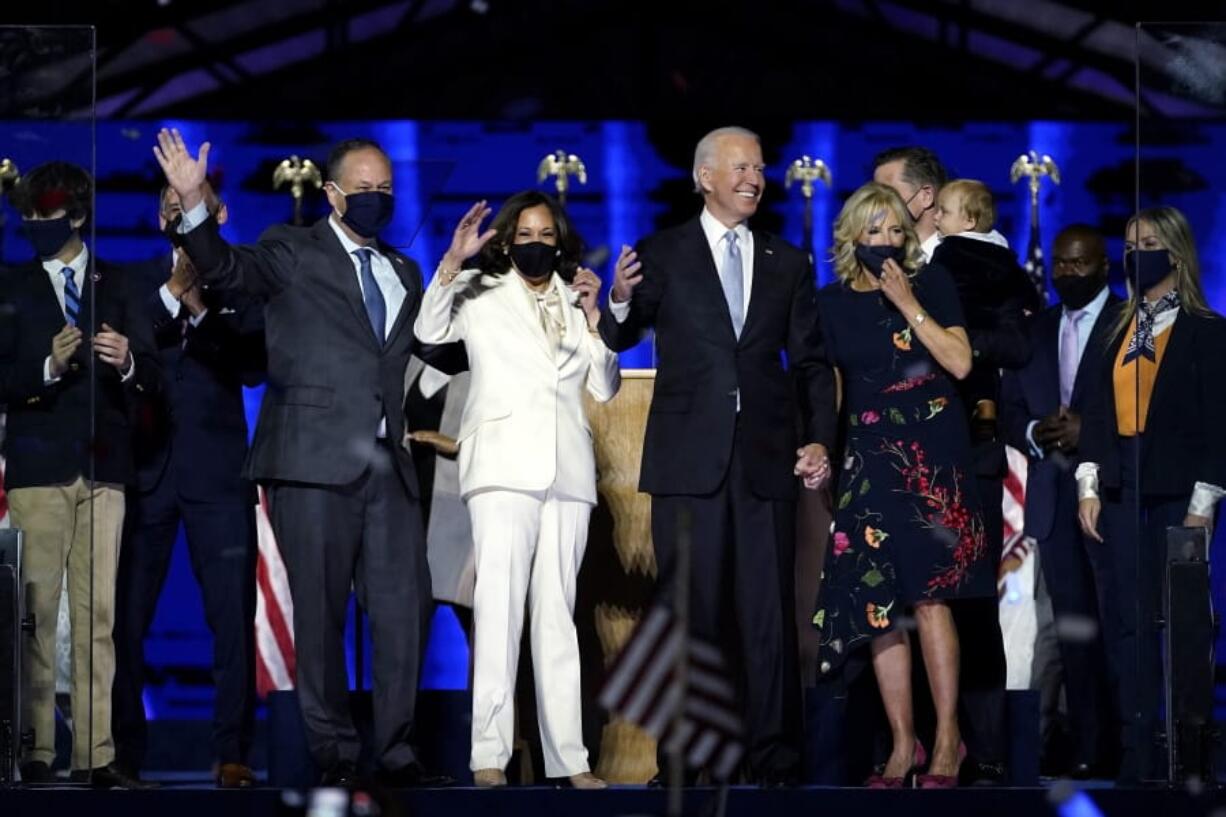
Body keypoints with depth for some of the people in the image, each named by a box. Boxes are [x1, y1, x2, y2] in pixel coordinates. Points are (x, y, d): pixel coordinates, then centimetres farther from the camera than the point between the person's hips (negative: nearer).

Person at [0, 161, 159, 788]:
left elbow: (151, 377, 5)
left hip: (103, 464, 1)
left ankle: (95, 754, -1)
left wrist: (127, 362, -17)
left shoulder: (117, 288, 12)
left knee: (98, 612, -1)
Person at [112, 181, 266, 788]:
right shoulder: (134, 283, 11)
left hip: (218, 471, -1)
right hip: (144, 469, 1)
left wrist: (200, 307, -14)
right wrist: (172, 294, -12)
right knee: (123, 620, -1)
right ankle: (122, 755, 5)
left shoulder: (240, 288, 9)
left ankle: (231, 753, -1)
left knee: (234, 618, -5)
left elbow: (253, 367, -4)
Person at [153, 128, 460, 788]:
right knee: (321, 611, -2)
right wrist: (193, 205, -29)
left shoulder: (404, 275, 22)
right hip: (314, 461, -5)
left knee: (404, 606, 1)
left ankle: (396, 752, 8)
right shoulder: (294, 252, 4)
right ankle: (333, 753, 5)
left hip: (386, 463, 5)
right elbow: (226, 268, -13)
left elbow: (441, 351, 24)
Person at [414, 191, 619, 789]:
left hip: (567, 469, 4)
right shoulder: (482, 293, 10)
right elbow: (429, 330, -7)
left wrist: (594, 319, 2)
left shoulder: (575, 302, 18)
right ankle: (489, 754, -17)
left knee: (557, 610, 4)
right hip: (504, 464, -4)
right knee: (499, 600, -13)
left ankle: (567, 756, 3)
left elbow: (605, 388, 13)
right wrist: (453, 262, -18)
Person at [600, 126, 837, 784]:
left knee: (769, 614, 0)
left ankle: (773, 761, 3)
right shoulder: (662, 255, 6)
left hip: (767, 459, 2)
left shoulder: (788, 264, 14)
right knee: (690, 610, 0)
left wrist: (820, 438, 0)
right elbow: (618, 340, 2)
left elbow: (812, 362, 13)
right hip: (689, 458, -2)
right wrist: (620, 302, -20)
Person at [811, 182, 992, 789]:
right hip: (867, 460, 3)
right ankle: (902, 744, 6)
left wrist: (907, 303, -12)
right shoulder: (833, 303, 9)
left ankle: (947, 739, -2)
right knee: (876, 604, -2)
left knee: (928, 597, -10)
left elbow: (959, 363, -9)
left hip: (930, 457, -3)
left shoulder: (931, 283, 2)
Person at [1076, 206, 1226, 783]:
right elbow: (1097, 408, 11)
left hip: (1176, 491, -4)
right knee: (1131, 621, 0)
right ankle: (1137, 754, 1)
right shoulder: (1118, 327, 12)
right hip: (1122, 490, 4)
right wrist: (1088, 485, 2)